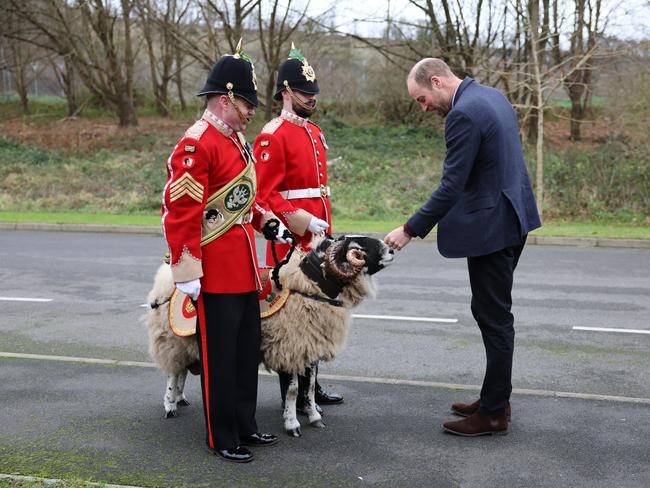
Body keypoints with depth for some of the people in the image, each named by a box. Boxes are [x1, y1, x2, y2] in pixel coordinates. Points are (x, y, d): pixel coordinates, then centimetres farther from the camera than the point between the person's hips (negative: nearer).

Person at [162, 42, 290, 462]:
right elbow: (180, 211, -21)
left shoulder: (236, 139, 13)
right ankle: (222, 438, 13)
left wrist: (268, 223, 13)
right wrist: (187, 270, -22)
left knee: (248, 349, 16)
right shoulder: (197, 143, -17)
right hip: (216, 270, -9)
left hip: (244, 264, 9)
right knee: (220, 355, 1)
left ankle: (244, 425, 28)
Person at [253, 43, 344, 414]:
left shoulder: (315, 132, 16)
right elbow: (265, 193, -17)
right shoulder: (273, 136, -12)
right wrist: (297, 220, -23)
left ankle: (311, 384, 25)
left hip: (316, 240, 8)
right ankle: (292, 395, 10)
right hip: (290, 243, -8)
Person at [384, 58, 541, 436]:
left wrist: (411, 230, -13)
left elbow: (451, 187, -21)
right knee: (495, 312, 17)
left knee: (494, 317, -2)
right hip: (513, 217, 10)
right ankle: (496, 397, 27)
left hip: (491, 226, -10)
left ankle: (494, 413, 7)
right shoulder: (492, 96, 11)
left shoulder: (464, 114, -20)